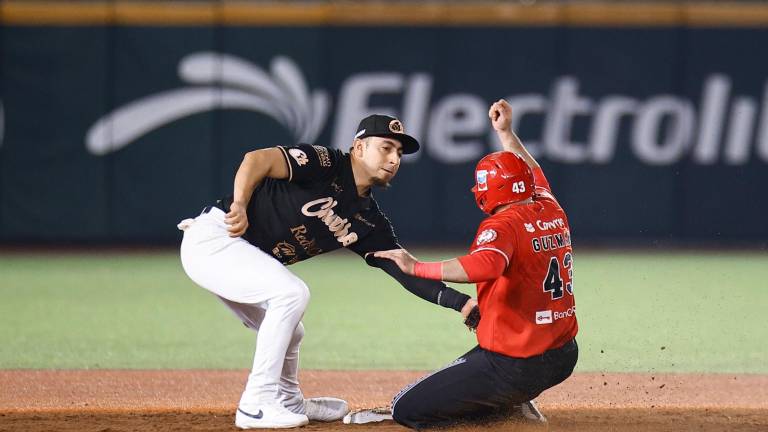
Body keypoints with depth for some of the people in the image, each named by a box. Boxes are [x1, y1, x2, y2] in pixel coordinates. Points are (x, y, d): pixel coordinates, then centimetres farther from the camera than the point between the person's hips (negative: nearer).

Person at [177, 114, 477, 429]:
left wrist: (460, 303, -12)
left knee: (287, 334, 17)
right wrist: (240, 205, -39)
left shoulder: (369, 223, 7)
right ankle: (256, 405, -17)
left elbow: (405, 271, 1)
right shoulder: (325, 165, -14)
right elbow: (258, 159, -25)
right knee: (292, 293, -21)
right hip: (214, 236, -9)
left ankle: (289, 403, 41)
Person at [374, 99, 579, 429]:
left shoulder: (503, 225, -16)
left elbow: (483, 266, -38)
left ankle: (507, 406, -5)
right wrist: (505, 133, 36)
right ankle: (514, 401, 17)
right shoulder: (553, 212, 8)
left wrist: (416, 268, -32)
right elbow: (532, 176, 31)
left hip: (513, 365, -9)